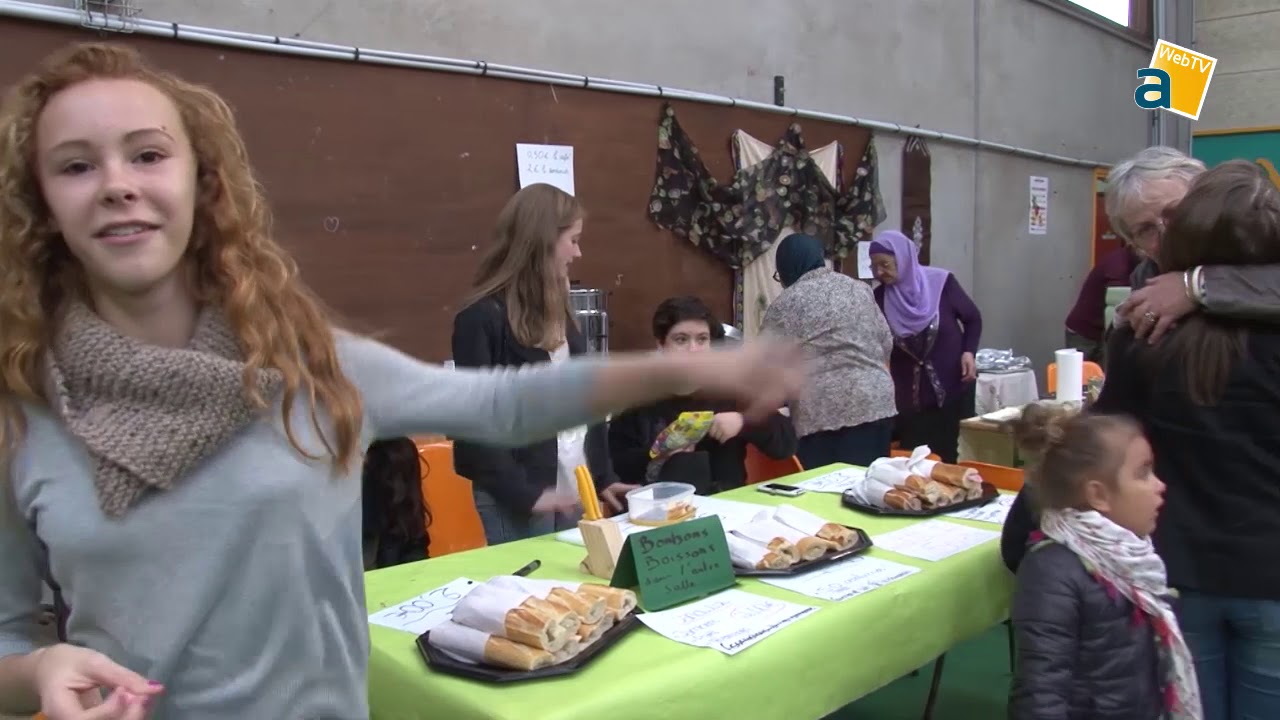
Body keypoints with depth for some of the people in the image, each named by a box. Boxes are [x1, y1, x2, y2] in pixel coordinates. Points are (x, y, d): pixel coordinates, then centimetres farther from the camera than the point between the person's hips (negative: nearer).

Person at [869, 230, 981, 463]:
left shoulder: (941, 282, -8)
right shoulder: (880, 298, -3)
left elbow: (973, 319, 4)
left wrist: (968, 352, -10)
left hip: (952, 386, -1)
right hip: (910, 394, 1)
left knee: (949, 456, 4)